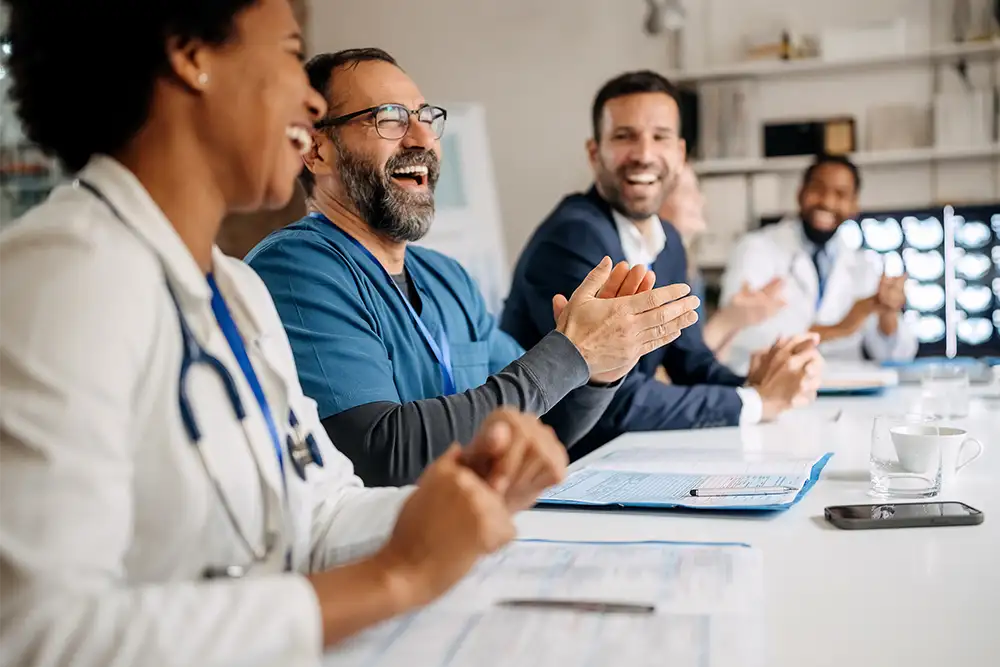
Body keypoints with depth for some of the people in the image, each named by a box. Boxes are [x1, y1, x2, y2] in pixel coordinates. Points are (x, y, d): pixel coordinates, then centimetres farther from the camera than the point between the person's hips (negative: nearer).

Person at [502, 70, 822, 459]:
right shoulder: (572, 239, -20)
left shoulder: (666, 242, 6)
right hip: (550, 461, -7)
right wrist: (755, 400, -15)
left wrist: (753, 385, -12)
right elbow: (618, 400, -23)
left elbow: (689, 360, 8)